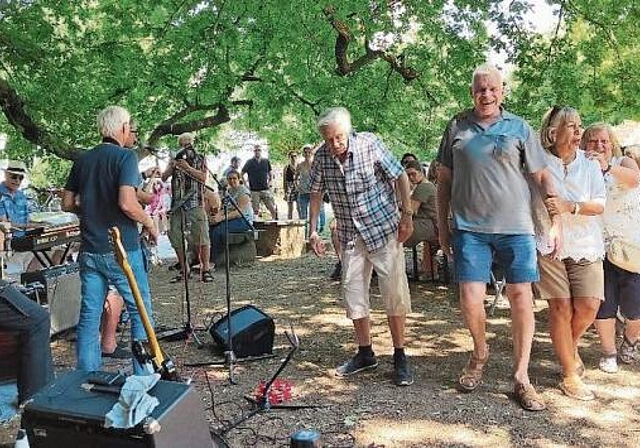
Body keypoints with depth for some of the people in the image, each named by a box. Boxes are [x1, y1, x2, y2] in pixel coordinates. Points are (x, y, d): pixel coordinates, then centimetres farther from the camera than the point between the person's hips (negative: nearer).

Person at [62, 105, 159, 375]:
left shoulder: (82, 160, 10)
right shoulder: (125, 156, -10)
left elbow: (67, 204, 13)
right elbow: (127, 203, -22)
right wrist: (150, 225, -7)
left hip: (89, 251, 6)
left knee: (89, 316, 9)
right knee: (140, 311, 6)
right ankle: (143, 377, 9)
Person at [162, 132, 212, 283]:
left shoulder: (200, 159, 9)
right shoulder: (174, 160, 15)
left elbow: (203, 177, -6)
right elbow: (163, 177, 5)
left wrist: (187, 167, -15)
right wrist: (172, 167, -13)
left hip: (195, 204, -3)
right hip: (177, 204, 3)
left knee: (201, 238, -9)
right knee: (176, 239, 4)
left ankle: (206, 269, -3)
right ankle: (183, 269, 16)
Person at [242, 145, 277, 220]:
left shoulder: (266, 161, 8)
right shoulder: (249, 162, 0)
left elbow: (271, 174, 19)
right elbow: (241, 174, 5)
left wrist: (269, 182, 5)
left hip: (265, 189, 2)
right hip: (254, 191, -2)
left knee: (273, 209, -5)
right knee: (255, 211, 1)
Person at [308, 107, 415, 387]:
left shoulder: (369, 144, -15)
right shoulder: (321, 157, -6)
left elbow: (400, 177, -7)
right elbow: (316, 194, 7)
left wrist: (407, 215, -10)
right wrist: (313, 231, 2)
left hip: (384, 228, -4)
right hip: (350, 235, 4)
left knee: (395, 294, -6)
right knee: (353, 294, 8)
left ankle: (400, 357, 5)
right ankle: (365, 353, 23)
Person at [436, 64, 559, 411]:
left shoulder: (519, 128, 8)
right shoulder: (457, 127, 9)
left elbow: (541, 176, 8)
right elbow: (444, 179, 12)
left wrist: (556, 219, -2)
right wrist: (443, 226, 8)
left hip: (516, 227, 0)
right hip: (470, 227, 0)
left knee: (521, 296, 0)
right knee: (470, 298, -4)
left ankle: (521, 377, 13)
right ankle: (479, 353, 26)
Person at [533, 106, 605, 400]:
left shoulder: (589, 164, 5)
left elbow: (600, 205, -1)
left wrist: (570, 207, -19)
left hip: (585, 245, 3)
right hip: (548, 244, -2)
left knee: (588, 305, -7)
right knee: (561, 306, -5)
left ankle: (570, 346, 27)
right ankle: (570, 375, 9)